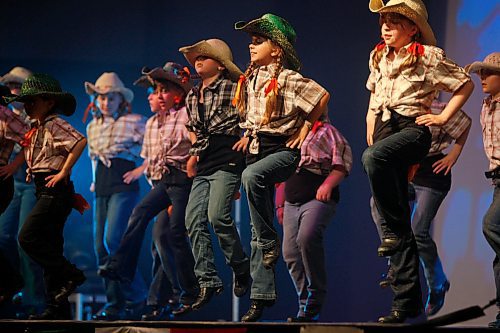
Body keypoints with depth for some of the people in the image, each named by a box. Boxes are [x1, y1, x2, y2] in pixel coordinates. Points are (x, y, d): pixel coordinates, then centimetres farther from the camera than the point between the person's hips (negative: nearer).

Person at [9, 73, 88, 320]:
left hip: (55, 189, -10)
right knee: (49, 247, 8)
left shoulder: (54, 124, -10)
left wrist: (63, 173, -22)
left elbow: (79, 142, -25)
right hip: (44, 191, 10)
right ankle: (58, 308, 9)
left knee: (28, 237, -17)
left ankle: (70, 275, -10)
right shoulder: (38, 129, 17)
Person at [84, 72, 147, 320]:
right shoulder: (93, 127, 17)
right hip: (101, 188, 7)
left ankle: (136, 295, -8)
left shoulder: (134, 122, -3)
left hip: (123, 185, -7)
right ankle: (115, 303, 6)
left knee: (113, 239, -20)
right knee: (101, 246, 1)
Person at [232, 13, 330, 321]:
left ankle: (270, 241, -22)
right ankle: (262, 296, 5)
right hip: (257, 150, 7)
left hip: (283, 150, -7)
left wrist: (305, 127, -8)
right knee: (258, 229, 4)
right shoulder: (250, 79, 10)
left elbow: (322, 97, -12)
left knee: (252, 176, -39)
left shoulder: (289, 79, -11)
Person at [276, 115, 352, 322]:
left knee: (307, 238, -29)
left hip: (318, 199, -7)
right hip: (292, 202, 7)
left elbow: (343, 162, -4)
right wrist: (280, 203, 22)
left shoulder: (327, 131, 6)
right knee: (290, 253, -2)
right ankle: (305, 305, 7)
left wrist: (328, 183, -18)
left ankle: (315, 301, -19)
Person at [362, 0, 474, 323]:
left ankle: (394, 229, -24)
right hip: (384, 129, 6)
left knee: (374, 157, -39)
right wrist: (370, 135, 18)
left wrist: (443, 117, -3)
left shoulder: (428, 56, -2)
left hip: (412, 129, -6)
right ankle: (407, 299, 2)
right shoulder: (379, 57, 15)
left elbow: (466, 84, 2)